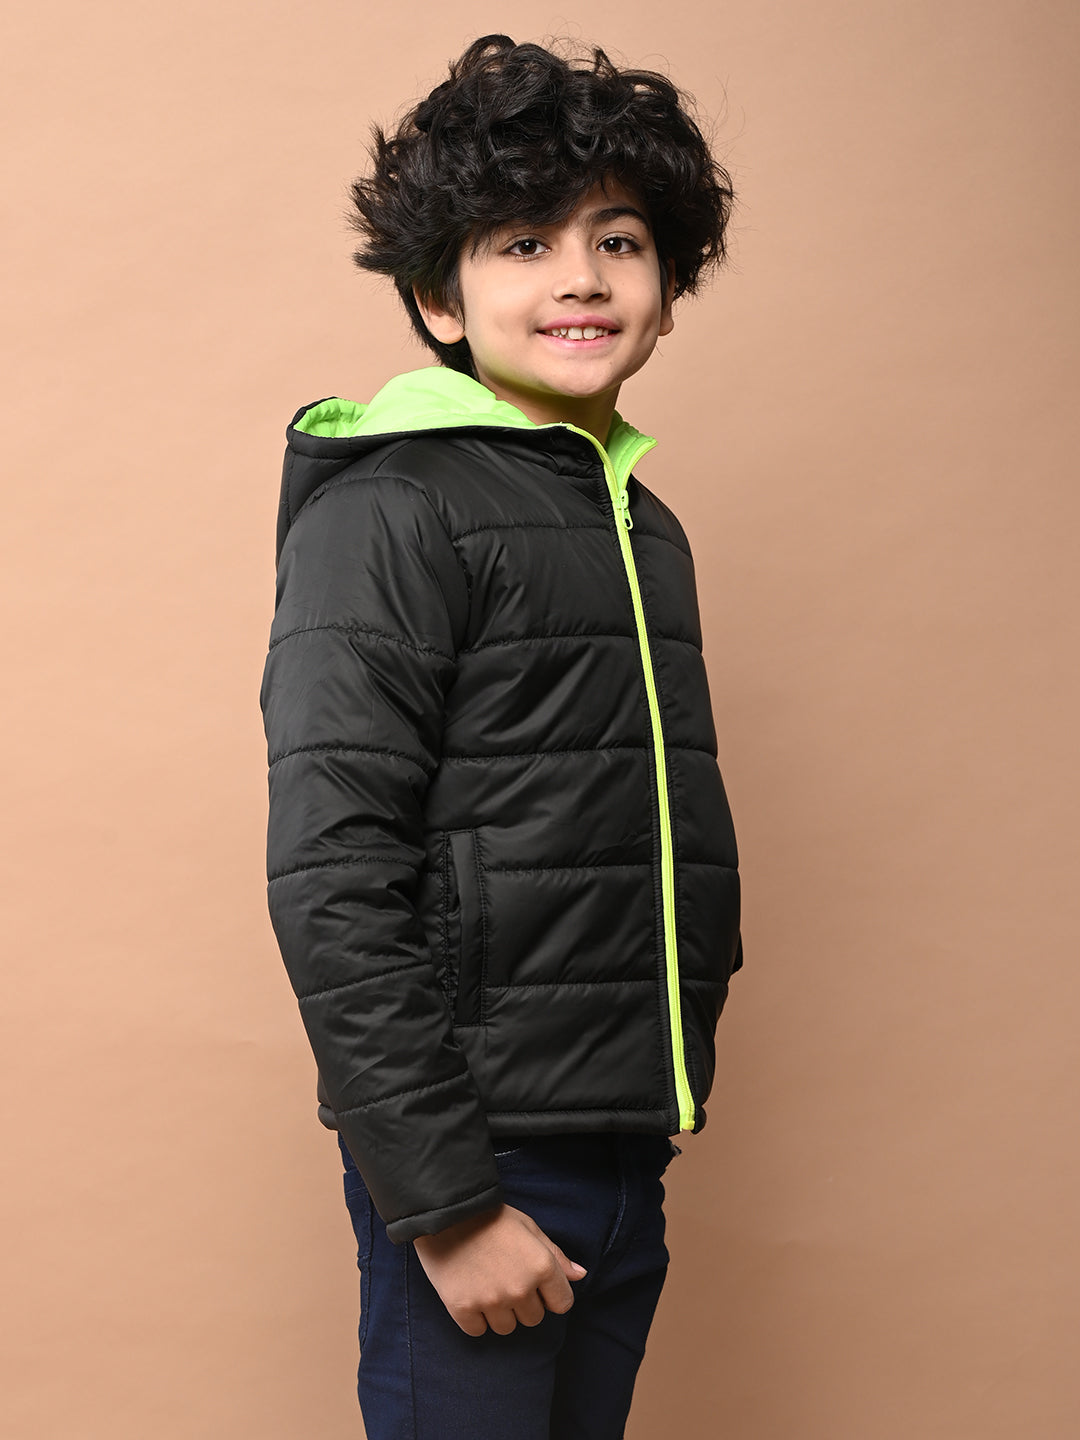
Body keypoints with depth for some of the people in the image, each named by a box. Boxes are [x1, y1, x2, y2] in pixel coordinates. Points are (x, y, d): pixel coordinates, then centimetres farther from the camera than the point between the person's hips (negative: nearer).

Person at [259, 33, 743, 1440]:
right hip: (477, 1164, -7)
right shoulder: (390, 514, -11)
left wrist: (666, 1104, 13)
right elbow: (332, 885, -18)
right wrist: (446, 1201, -18)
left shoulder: (647, 530, 13)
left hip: (627, 1159, 7)